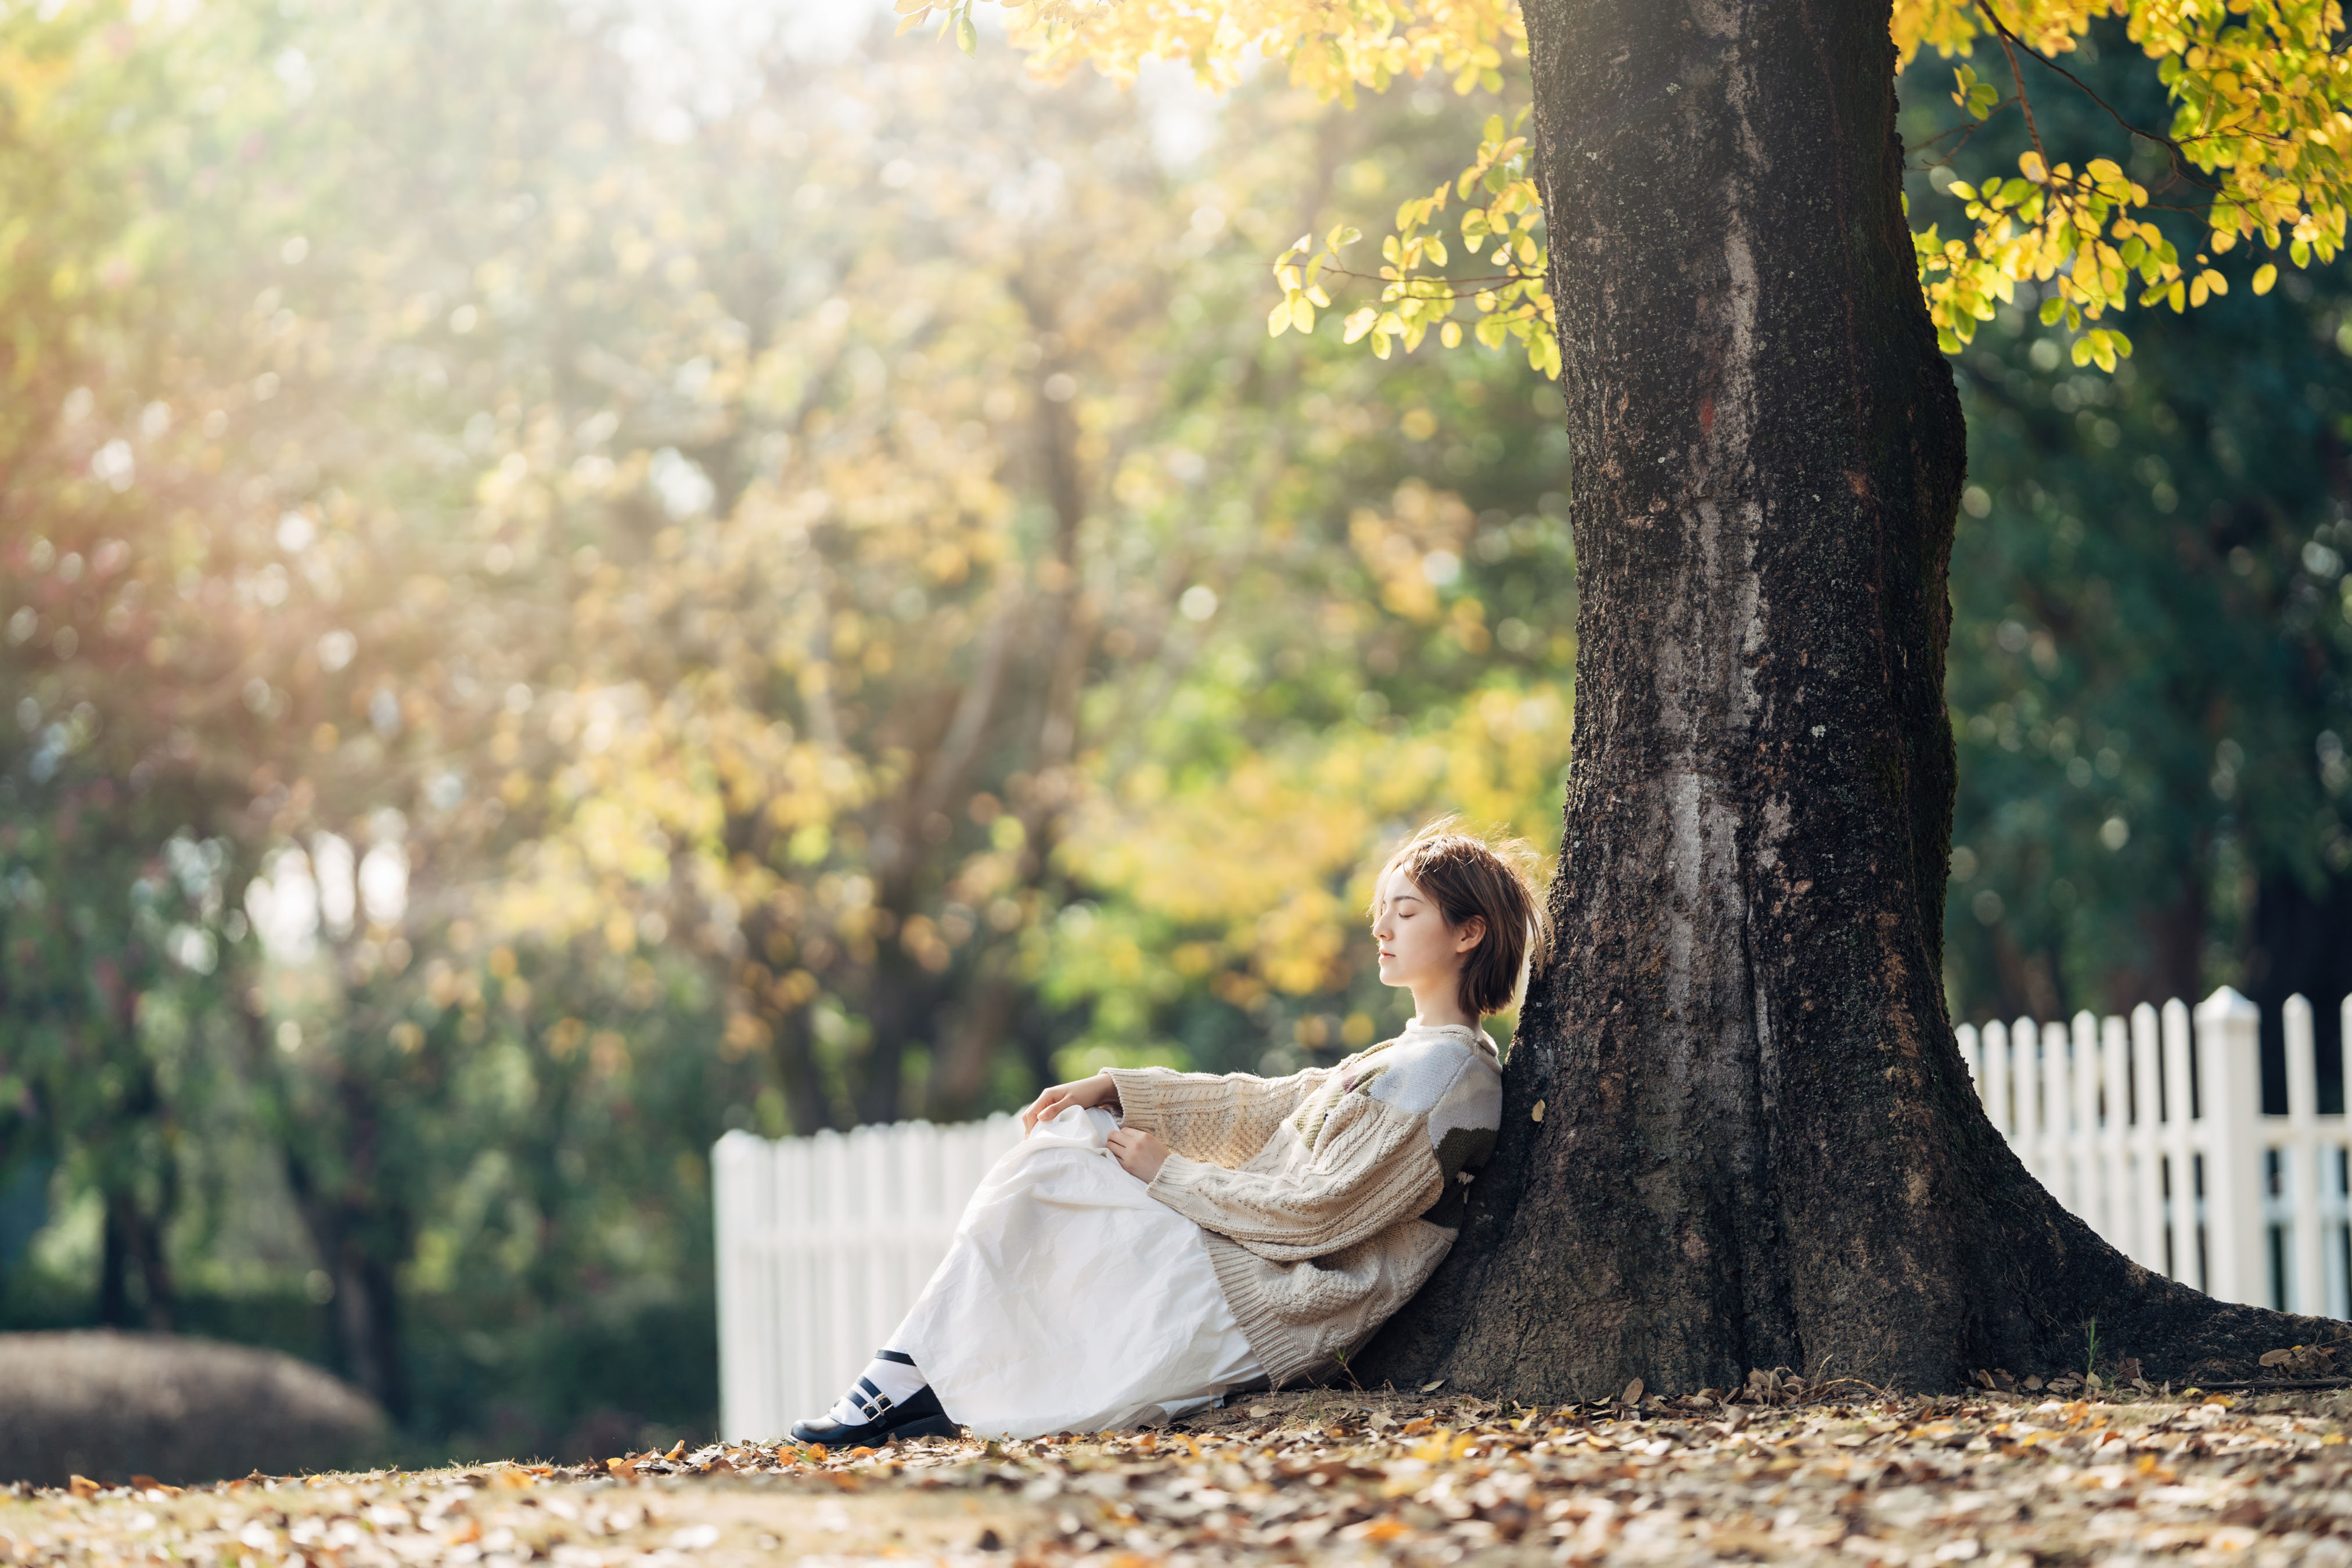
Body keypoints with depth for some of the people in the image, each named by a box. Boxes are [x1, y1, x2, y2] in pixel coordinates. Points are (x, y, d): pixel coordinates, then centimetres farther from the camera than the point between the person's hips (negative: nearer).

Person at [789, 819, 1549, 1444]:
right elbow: (1262, 1111, 17)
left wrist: (1170, 1175, -11)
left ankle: (910, 1377, -3)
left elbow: (1317, 1210, -21)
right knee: (1069, 1131, 7)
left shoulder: (1446, 1075, -16)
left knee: (1039, 1175, -11)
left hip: (1261, 1304, -10)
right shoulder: (1410, 1056, 17)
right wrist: (1117, 1091, 7)